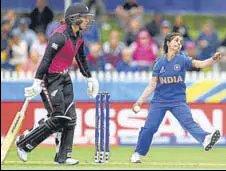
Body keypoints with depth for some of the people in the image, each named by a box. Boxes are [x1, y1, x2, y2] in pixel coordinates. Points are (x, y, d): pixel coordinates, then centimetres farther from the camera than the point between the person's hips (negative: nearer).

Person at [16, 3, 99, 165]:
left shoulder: (79, 36, 7)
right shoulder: (61, 36, -22)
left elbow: (81, 59, 23)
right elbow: (46, 59, -26)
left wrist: (90, 78, 26)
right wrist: (37, 83, -32)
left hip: (65, 78, 9)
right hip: (50, 78, -9)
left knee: (70, 118, 4)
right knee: (58, 119, -10)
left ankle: (63, 156, 9)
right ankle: (23, 143, 3)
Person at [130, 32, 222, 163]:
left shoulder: (182, 59, -1)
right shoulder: (160, 62, 2)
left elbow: (200, 64, -16)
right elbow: (152, 86, 6)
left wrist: (214, 59, -35)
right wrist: (140, 101, 1)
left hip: (178, 100, -1)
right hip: (159, 100, 1)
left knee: (188, 122, -22)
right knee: (149, 127, -2)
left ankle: (205, 139, -45)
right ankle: (138, 154, 15)